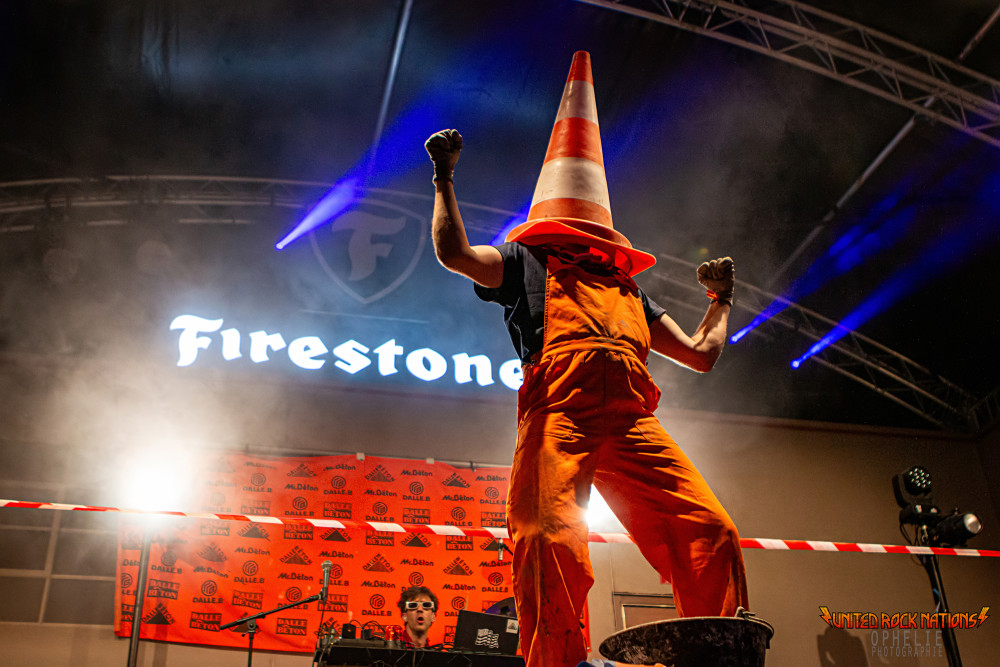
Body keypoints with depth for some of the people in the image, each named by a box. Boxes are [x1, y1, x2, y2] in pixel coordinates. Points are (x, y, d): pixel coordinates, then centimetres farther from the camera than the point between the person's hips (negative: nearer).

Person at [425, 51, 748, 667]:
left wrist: (723, 300, 44)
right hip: (559, 413, -4)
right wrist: (445, 177, 16)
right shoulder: (528, 263, 27)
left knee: (711, 533, -15)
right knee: (551, 541, -26)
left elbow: (701, 354, 38)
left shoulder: (629, 290, 37)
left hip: (633, 422, 4)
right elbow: (454, 251, 11)